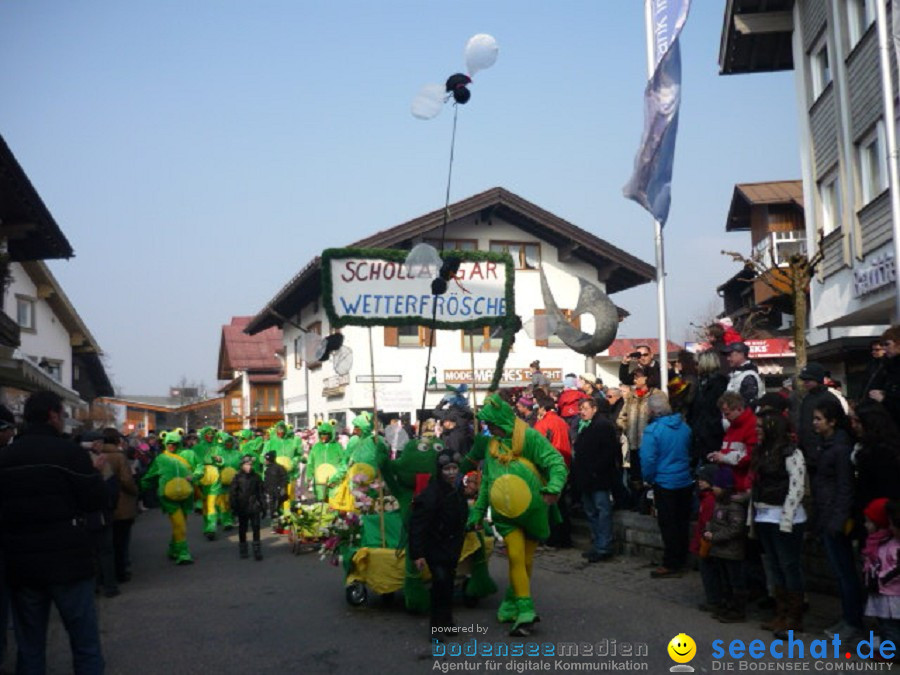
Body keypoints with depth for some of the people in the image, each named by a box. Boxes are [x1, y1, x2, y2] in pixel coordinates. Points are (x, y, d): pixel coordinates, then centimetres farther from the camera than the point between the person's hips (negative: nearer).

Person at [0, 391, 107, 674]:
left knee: (29, 647, 12)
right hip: (66, 561, -5)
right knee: (85, 643, 4)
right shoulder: (68, 451, -11)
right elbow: (96, 500, -10)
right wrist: (95, 472, 8)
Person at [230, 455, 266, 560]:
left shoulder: (256, 477, 3)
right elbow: (232, 493, 0)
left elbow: (261, 493, 9)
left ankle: (257, 551, 0)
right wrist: (234, 507, -5)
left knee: (256, 528, -4)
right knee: (242, 530, 10)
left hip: (254, 508, 0)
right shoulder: (238, 478, -1)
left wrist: (263, 506, 7)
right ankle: (243, 550, 23)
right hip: (242, 509, 0)